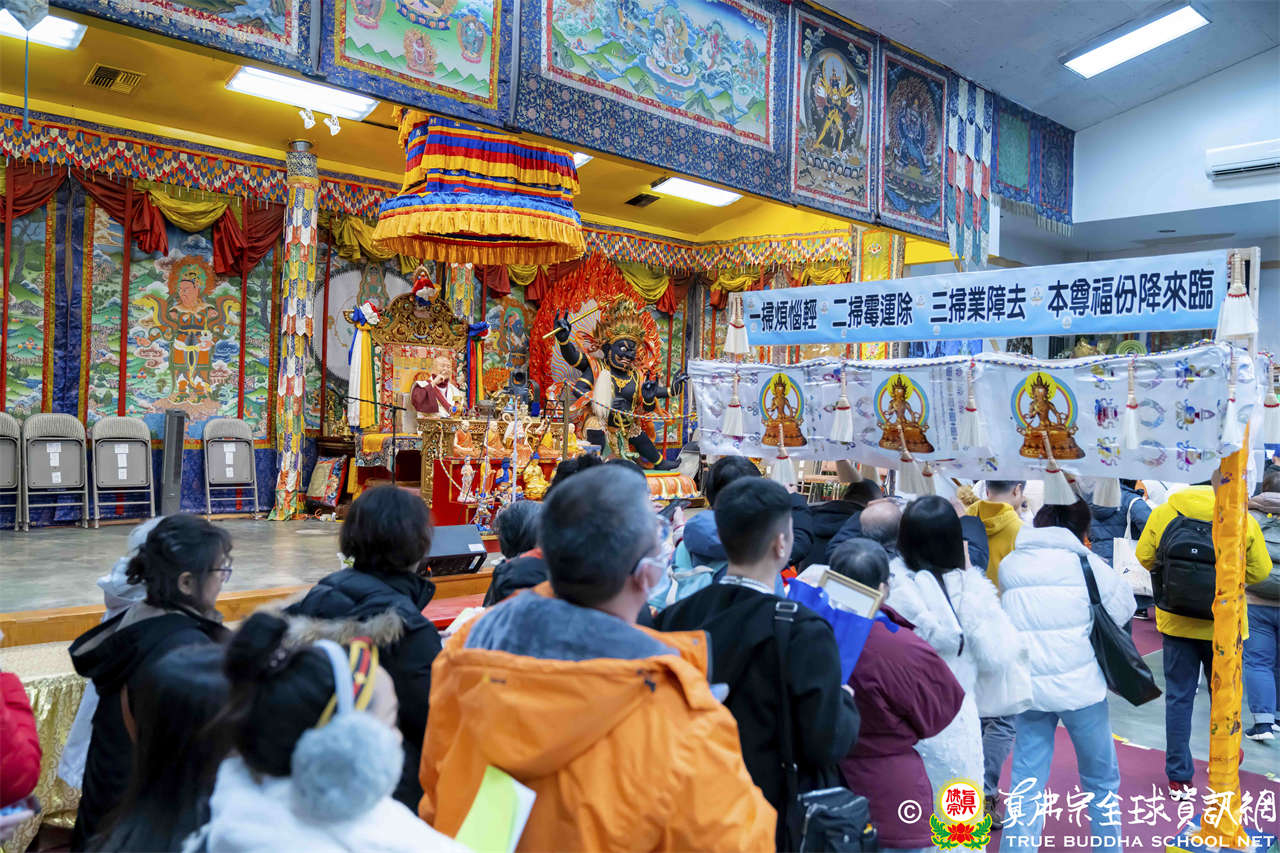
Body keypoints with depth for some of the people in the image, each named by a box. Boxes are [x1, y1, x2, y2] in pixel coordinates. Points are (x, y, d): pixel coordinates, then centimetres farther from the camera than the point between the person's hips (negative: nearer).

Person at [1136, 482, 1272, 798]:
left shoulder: (1162, 513, -8)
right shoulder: (1243, 520, -9)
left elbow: (1144, 556, -1)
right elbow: (1259, 570, -3)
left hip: (1176, 621, 0)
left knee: (1178, 697, 9)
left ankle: (1179, 778, 12)